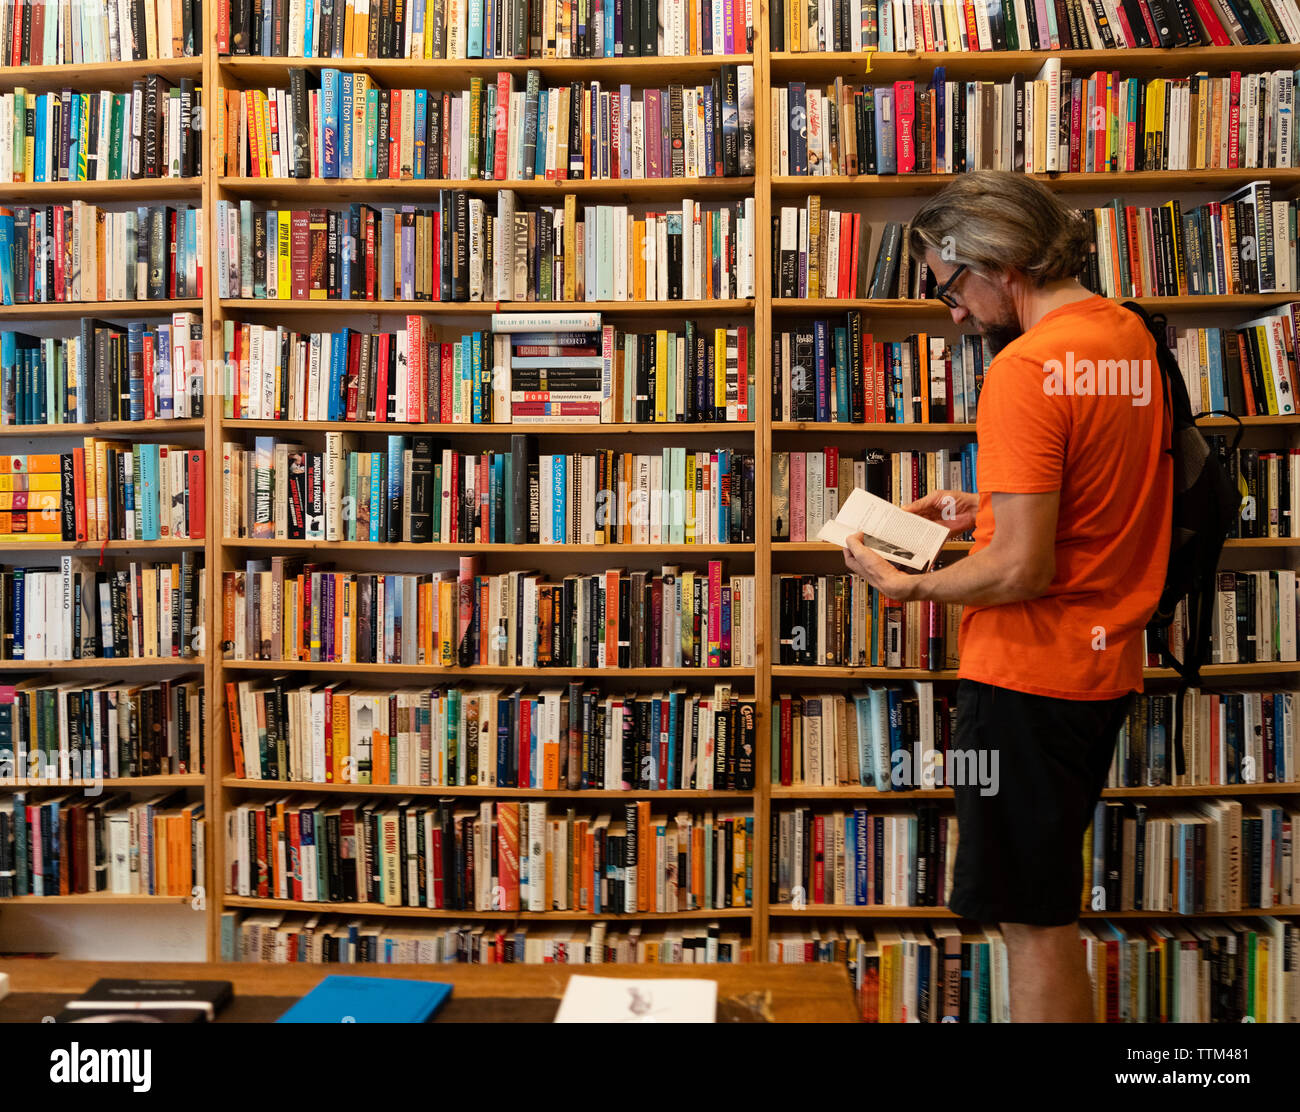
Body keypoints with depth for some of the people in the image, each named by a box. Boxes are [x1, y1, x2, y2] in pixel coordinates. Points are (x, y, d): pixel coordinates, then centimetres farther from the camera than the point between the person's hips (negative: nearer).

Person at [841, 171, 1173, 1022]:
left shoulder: (1026, 368, -21)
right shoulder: (1129, 335, 8)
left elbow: (1020, 569, -25)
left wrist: (905, 585, -10)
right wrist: (986, 508, 13)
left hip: (1031, 674, -10)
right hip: (1106, 664, 10)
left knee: (1033, 922, 5)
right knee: (1049, 903, 24)